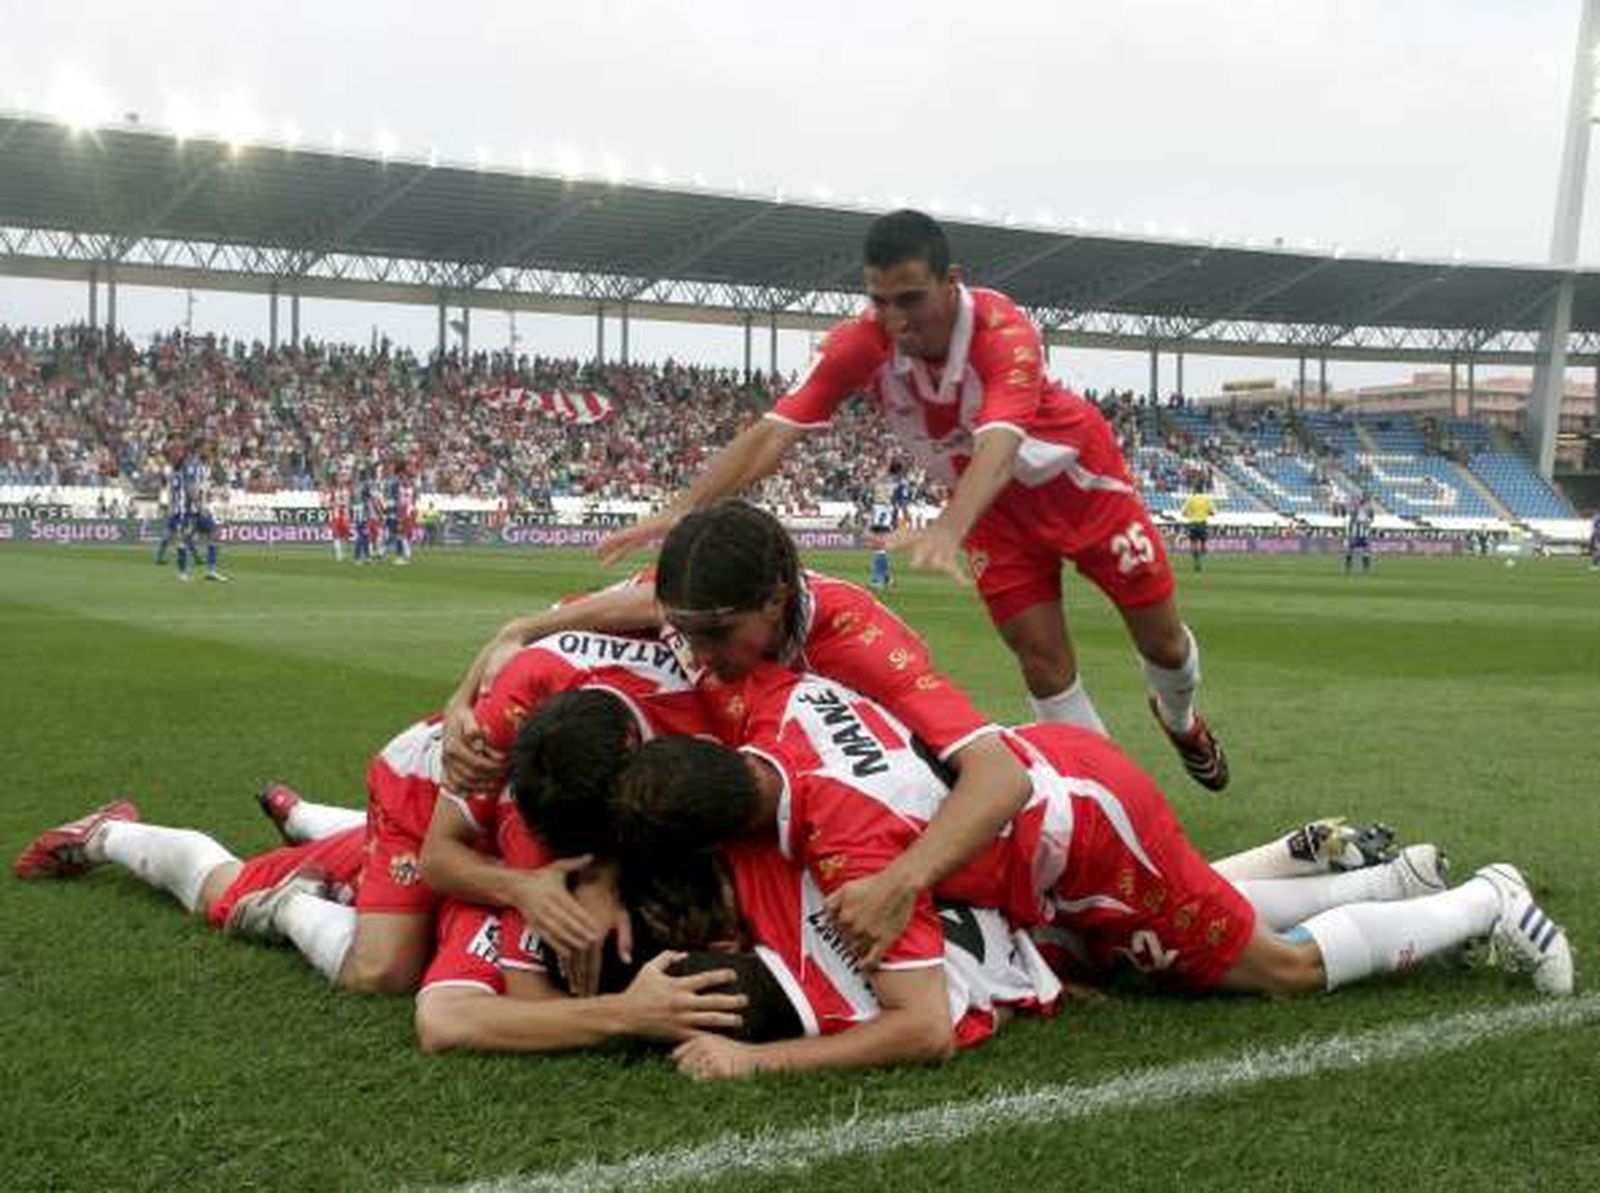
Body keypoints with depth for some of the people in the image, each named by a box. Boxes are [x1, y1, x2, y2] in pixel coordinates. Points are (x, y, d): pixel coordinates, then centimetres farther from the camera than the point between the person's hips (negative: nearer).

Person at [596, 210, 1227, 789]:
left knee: (1163, 641, 9)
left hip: (1078, 474, -2)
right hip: (995, 503, 3)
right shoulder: (860, 344, -27)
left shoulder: (1003, 331, -38)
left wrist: (949, 527, -74)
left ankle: (1179, 717, 44)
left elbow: (1000, 443, -55)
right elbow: (774, 430, -33)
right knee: (1045, 665, -4)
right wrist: (683, 509, -46)